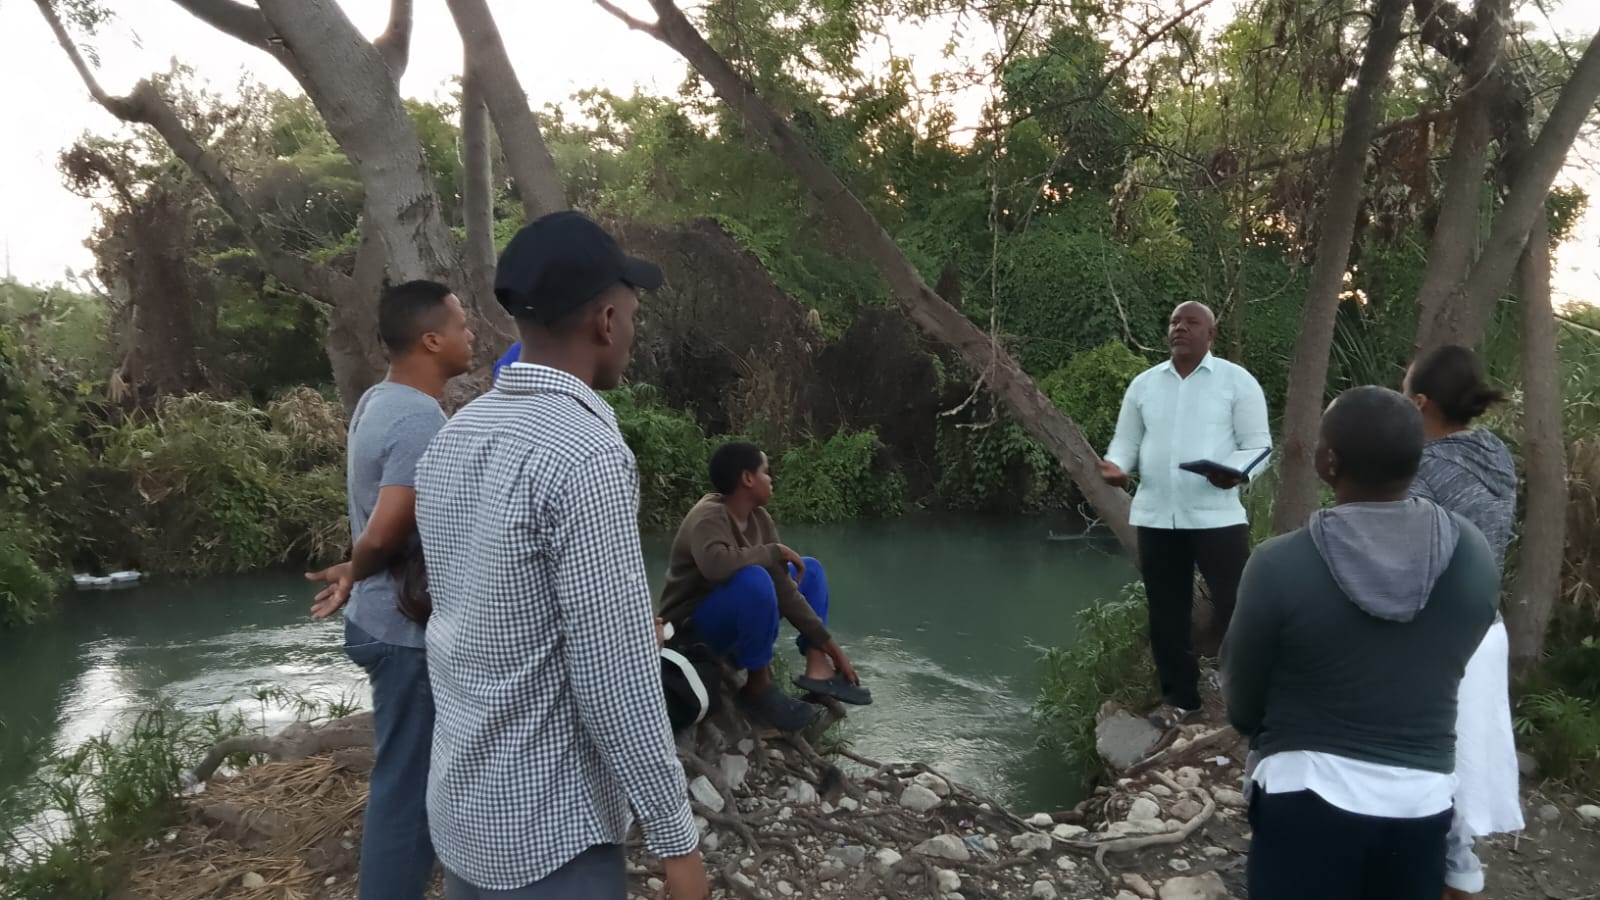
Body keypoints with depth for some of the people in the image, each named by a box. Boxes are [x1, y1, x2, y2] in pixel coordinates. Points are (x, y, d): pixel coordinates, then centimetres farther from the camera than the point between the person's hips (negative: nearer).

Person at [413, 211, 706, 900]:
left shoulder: (453, 439, 3)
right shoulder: (586, 455, -23)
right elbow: (616, 678, -23)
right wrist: (675, 837, -13)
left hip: (461, 802, 8)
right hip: (547, 827, -8)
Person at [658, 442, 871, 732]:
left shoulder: (759, 519, -1)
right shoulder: (709, 516, -23)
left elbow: (784, 590, -1)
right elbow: (715, 563, -45)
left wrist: (828, 643, -5)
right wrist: (776, 552, -28)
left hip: (738, 619, 9)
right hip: (694, 628, -9)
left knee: (809, 568, 11)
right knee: (754, 578, -35)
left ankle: (818, 668, -6)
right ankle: (758, 687, -19)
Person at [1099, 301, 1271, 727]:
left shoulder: (1236, 380, 0)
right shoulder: (1144, 384, 11)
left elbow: (1259, 444, -3)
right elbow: (1127, 440, 14)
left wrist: (1238, 473, -24)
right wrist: (1116, 466, -10)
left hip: (1217, 514, -4)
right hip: (1155, 516, 4)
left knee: (1234, 606, -6)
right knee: (1166, 611, 10)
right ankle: (1179, 697, 23)